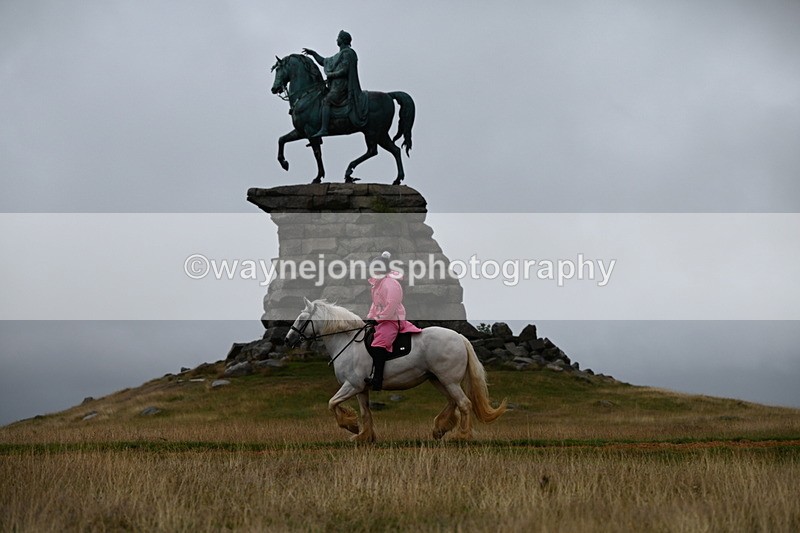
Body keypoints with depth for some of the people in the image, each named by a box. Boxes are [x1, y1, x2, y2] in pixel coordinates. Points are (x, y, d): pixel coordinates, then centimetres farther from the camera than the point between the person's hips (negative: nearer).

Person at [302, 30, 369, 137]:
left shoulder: (347, 53, -7)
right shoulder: (340, 55, 23)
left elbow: (344, 71, -17)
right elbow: (324, 62, 31)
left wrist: (330, 75, -9)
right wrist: (313, 53, 27)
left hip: (341, 85, -11)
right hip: (336, 85, 11)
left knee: (326, 101, -22)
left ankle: (324, 129, -33)